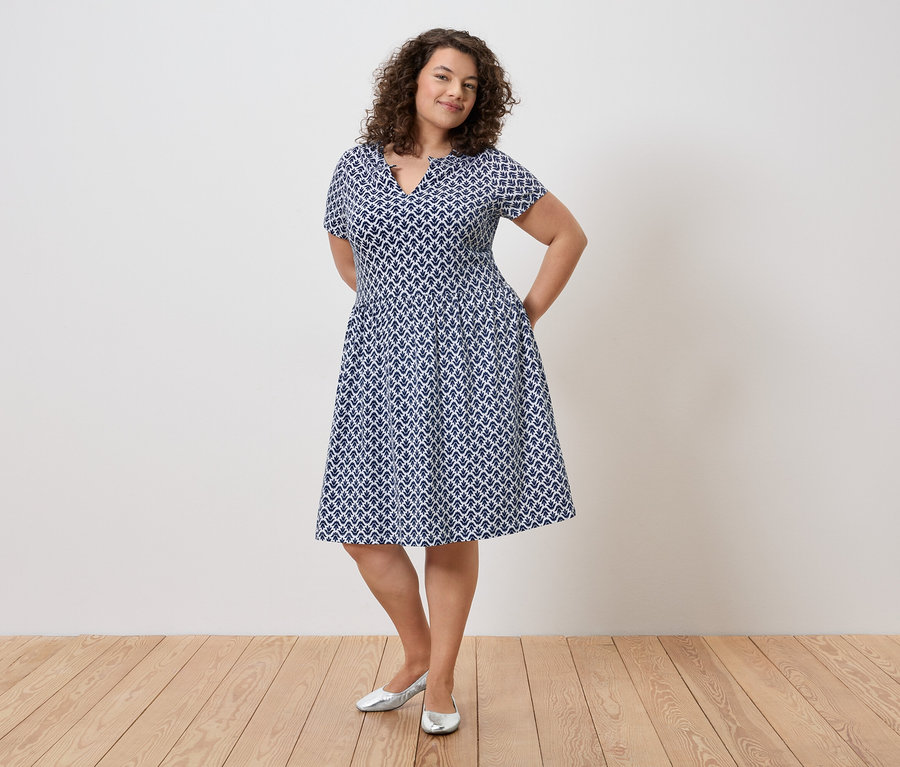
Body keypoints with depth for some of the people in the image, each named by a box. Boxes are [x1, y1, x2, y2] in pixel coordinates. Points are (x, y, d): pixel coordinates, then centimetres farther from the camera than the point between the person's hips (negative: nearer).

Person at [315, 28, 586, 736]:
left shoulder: (491, 171, 1)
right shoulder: (356, 168, 9)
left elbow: (569, 235, 8)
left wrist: (529, 312, 3)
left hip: (470, 361, -3)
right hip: (383, 359, 3)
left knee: (451, 525, 1)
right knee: (363, 529, 1)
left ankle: (441, 683, 19)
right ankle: (417, 656, 25)